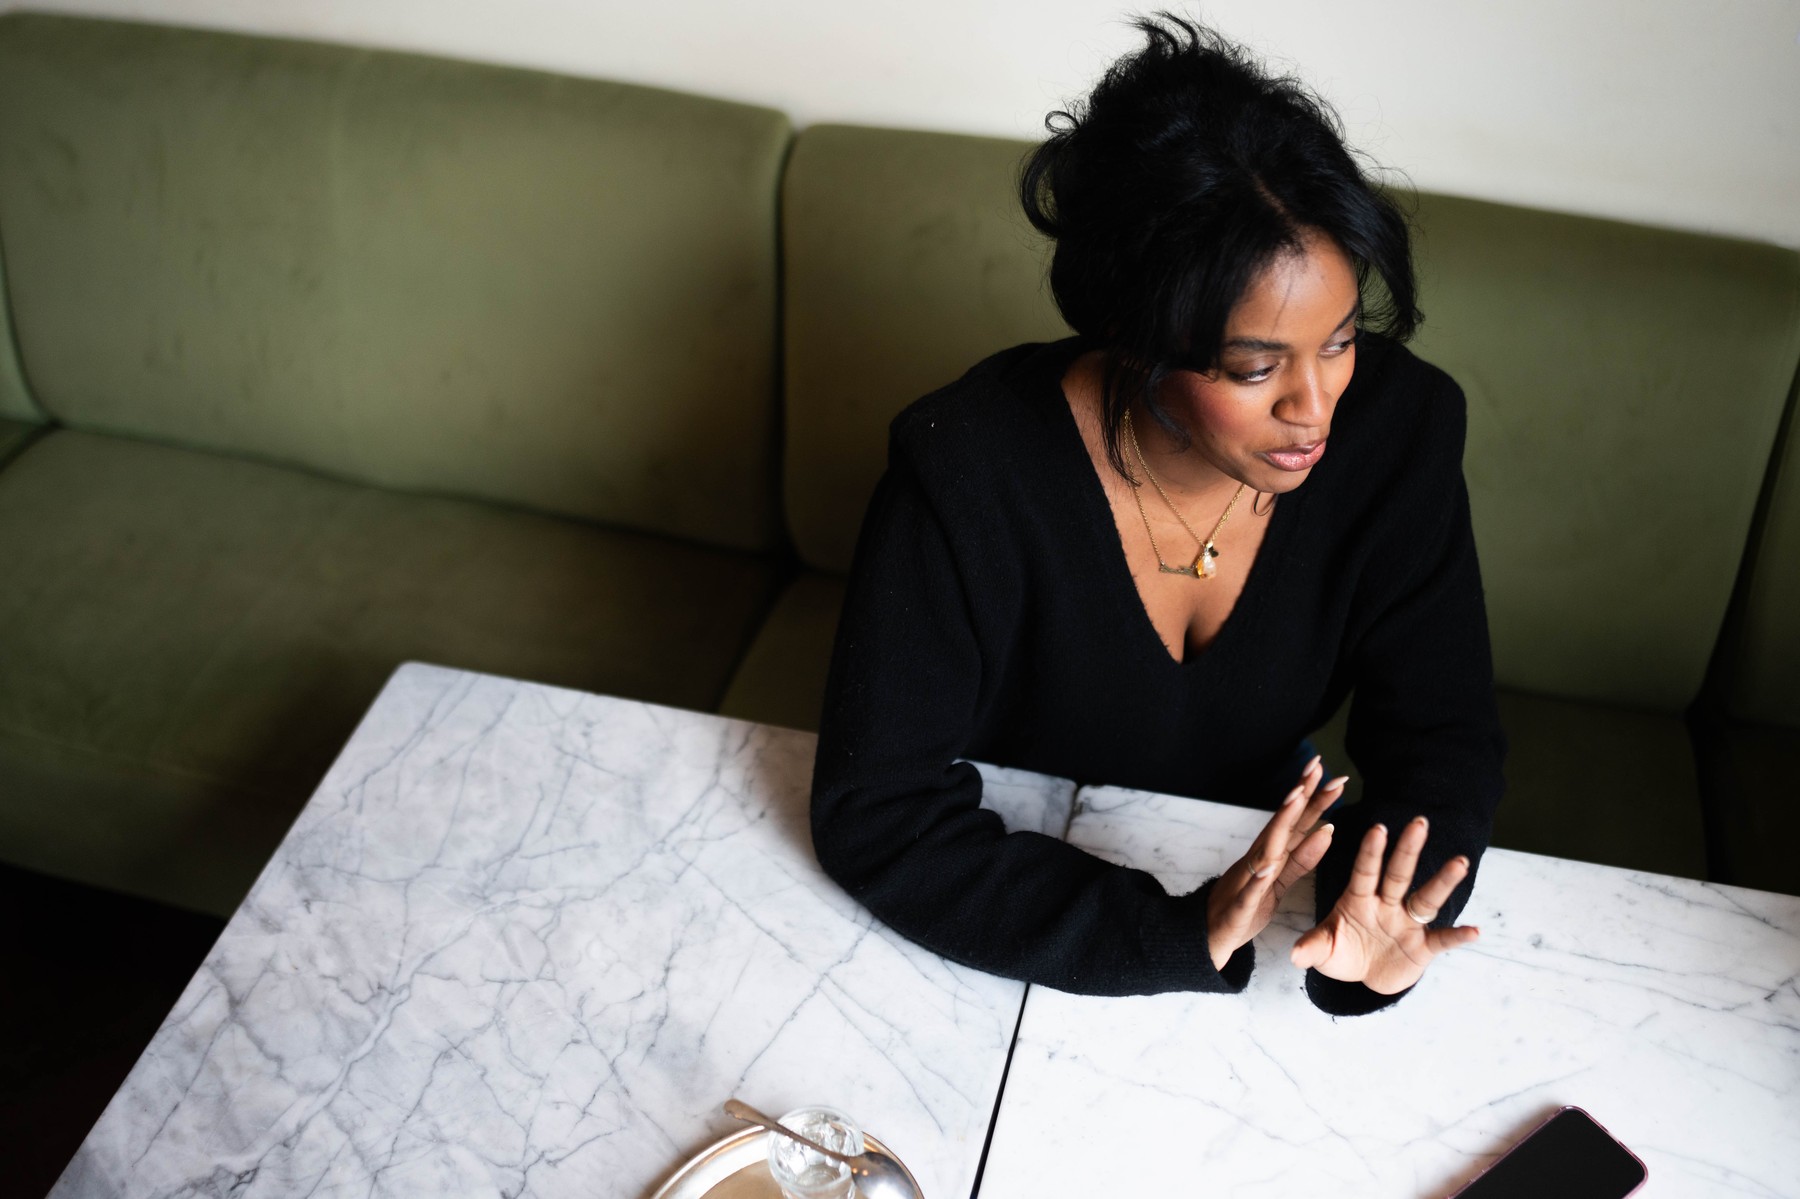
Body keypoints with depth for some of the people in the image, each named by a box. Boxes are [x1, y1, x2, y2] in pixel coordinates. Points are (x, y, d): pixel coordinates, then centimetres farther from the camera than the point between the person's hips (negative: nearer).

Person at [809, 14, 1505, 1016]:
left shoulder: (1398, 428, -16)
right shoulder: (972, 473, -26)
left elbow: (1445, 735, -9)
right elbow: (876, 817, -25)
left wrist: (1380, 924, -31)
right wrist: (1185, 936, -36)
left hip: (1255, 862, 2)